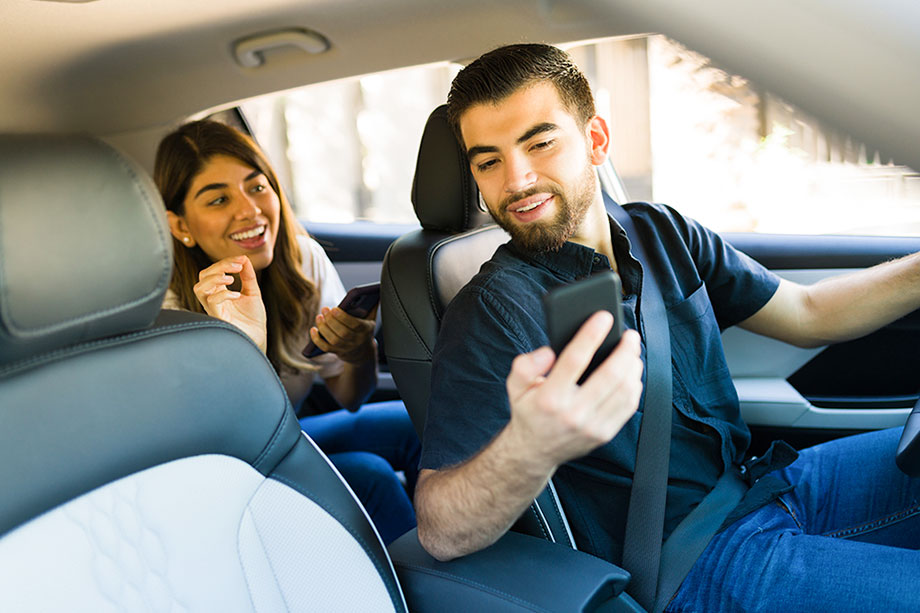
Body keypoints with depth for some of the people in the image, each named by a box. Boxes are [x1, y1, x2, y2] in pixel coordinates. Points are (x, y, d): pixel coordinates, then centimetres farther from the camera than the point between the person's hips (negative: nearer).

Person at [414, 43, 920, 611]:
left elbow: (806, 314, 15)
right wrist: (530, 449, -46)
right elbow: (441, 534, -25)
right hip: (697, 563, -7)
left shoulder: (661, 233, 4)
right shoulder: (495, 312, -17)